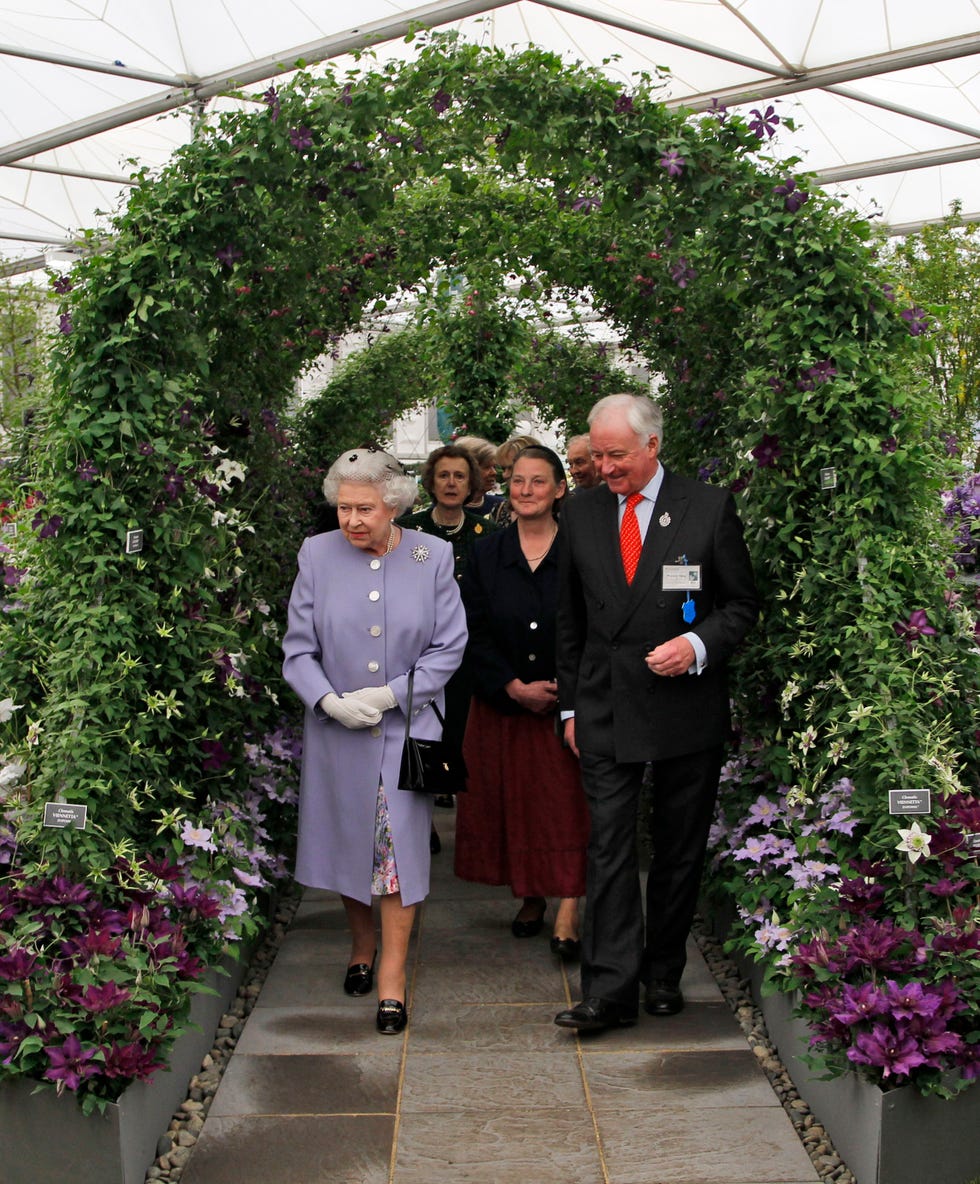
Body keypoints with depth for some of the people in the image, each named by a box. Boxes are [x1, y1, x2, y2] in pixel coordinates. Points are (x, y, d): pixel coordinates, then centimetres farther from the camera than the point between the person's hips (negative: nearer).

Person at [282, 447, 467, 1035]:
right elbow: (298, 649, 0)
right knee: (350, 841, 13)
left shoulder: (433, 556, -5)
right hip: (337, 730, 2)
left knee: (401, 843, -3)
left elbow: (449, 648, -4)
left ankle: (393, 976, 8)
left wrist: (388, 695, -13)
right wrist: (331, 701, -17)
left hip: (408, 727, -1)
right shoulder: (317, 554, -3)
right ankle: (362, 946, 37)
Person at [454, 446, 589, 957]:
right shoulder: (486, 554, 3)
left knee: (567, 803, -3)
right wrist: (515, 687, -11)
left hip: (568, 704, -3)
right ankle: (531, 897, 26)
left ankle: (567, 914, 0)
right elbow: (474, 632, 0)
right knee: (512, 801, 9)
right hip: (502, 705, 3)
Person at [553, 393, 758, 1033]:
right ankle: (611, 990, 1)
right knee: (608, 847, -3)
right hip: (606, 710, 2)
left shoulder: (710, 507, -3)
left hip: (686, 709, -1)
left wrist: (698, 646, -16)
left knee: (680, 850, 9)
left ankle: (663, 973, 25)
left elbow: (743, 603, 2)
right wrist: (571, 704, 11)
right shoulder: (581, 512, 6)